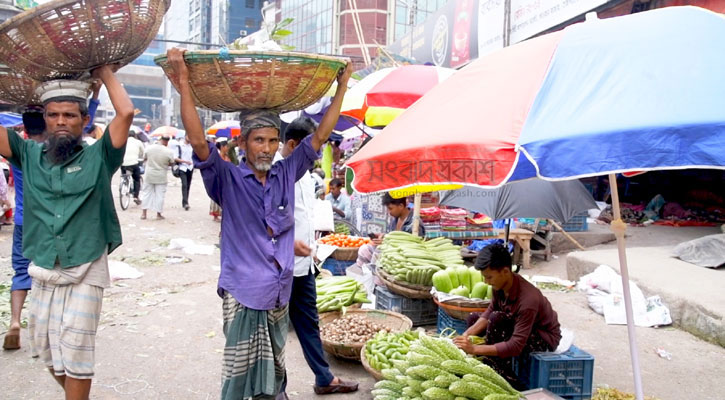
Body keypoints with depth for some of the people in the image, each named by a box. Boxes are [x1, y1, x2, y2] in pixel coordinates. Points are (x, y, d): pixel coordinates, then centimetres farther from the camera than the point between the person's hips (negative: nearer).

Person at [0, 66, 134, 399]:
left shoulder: (98, 157, -6)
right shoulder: (29, 155, 5)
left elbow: (125, 113, -18)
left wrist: (105, 72, -5)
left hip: (85, 273, -4)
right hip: (42, 273, 4)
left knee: (75, 350, 0)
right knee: (46, 348, 17)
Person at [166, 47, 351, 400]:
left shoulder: (286, 175, 6)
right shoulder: (228, 180, -5)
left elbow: (320, 136, 8)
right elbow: (198, 141, -18)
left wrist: (341, 87, 7)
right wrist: (184, 82, -21)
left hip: (280, 295, 4)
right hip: (243, 295, -4)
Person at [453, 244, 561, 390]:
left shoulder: (528, 300, -36)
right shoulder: (500, 284, -14)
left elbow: (516, 346, -36)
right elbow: (490, 311, -3)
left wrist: (475, 348, -37)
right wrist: (467, 334, -19)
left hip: (544, 338, -8)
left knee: (496, 320, -30)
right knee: (473, 318, 3)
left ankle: (510, 383, -17)